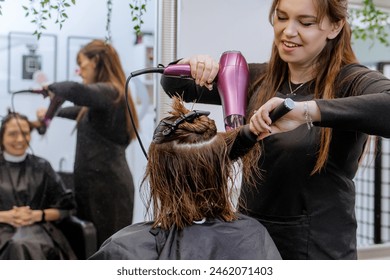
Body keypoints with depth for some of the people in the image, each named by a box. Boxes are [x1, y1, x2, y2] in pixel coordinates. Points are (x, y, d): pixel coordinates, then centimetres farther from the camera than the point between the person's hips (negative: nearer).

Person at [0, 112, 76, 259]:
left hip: (37, 228, 0)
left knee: (25, 245, -38)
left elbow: (65, 206, 12)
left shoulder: (41, 167, 14)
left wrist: (38, 215, -4)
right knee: (16, 247, -38)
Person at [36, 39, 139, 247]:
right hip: (96, 181, 10)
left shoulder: (109, 91, -12)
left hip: (106, 183, -10)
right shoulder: (104, 94, 19)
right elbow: (84, 111, 40)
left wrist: (52, 88, -12)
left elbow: (76, 91, -32)